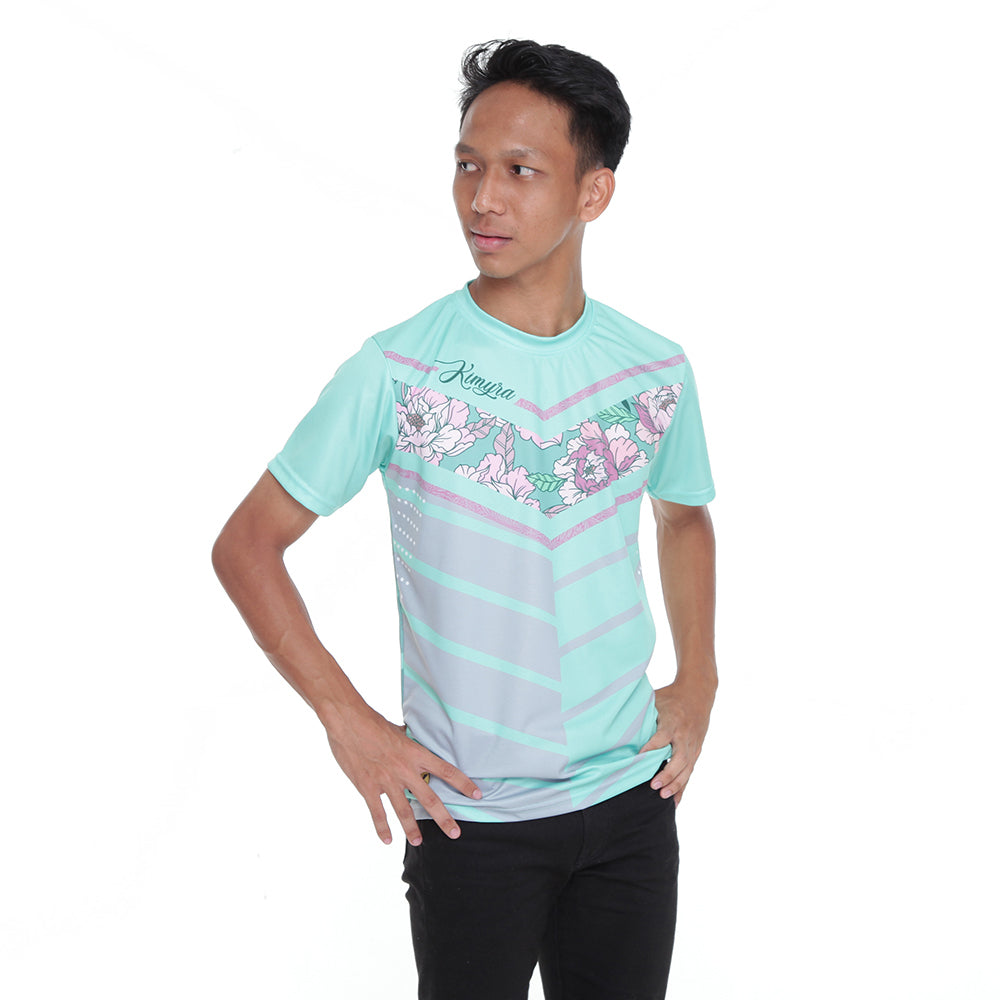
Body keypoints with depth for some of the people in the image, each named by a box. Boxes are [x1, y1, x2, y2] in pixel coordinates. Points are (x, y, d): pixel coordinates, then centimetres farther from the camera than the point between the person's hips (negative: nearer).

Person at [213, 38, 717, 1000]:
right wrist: (346, 719, -11)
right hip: (470, 815, -3)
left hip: (631, 801, 3)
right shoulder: (398, 370, -11)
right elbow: (245, 544, -5)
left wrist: (698, 683, 9)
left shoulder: (656, 371, -1)